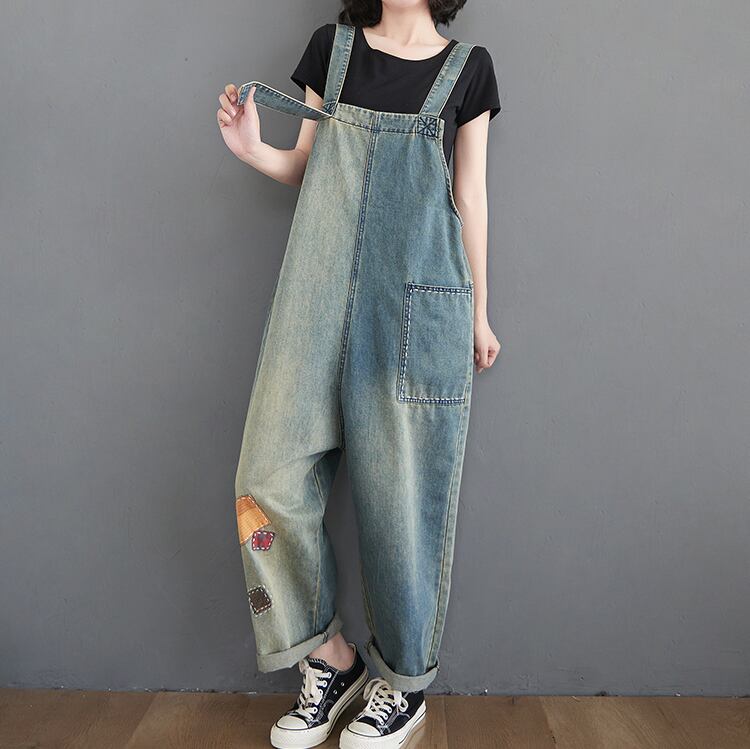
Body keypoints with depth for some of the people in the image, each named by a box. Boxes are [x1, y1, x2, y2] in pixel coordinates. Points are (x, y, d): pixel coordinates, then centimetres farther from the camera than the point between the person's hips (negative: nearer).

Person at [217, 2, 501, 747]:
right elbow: (308, 167, 18)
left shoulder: (468, 67, 10)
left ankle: (405, 683, 21)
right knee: (272, 480, -4)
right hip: (319, 293, 3)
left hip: (419, 301, -2)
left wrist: (478, 313, 10)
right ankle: (330, 659, 18)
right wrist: (251, 148, -3)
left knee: (405, 493, 0)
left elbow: (470, 195, 10)